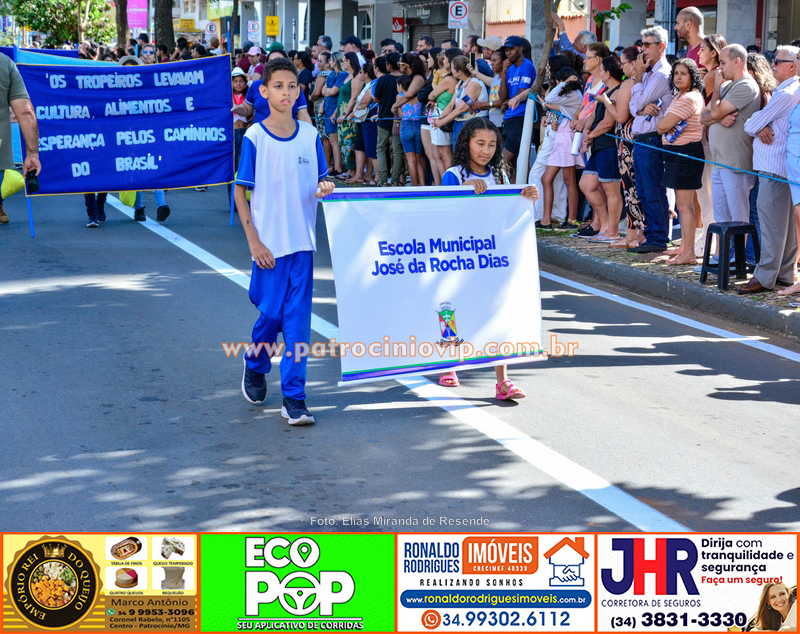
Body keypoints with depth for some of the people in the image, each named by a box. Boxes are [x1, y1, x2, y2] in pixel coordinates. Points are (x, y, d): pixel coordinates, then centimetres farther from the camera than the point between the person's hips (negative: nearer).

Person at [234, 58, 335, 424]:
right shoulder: (254, 137, -5)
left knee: (297, 318, 1)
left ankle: (293, 397, 6)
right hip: (269, 243, -2)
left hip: (302, 241, 3)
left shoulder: (310, 136, 4)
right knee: (270, 313, 5)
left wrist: (325, 187, -11)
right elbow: (241, 192, -3)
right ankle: (255, 366, 36)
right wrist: (254, 242, -9)